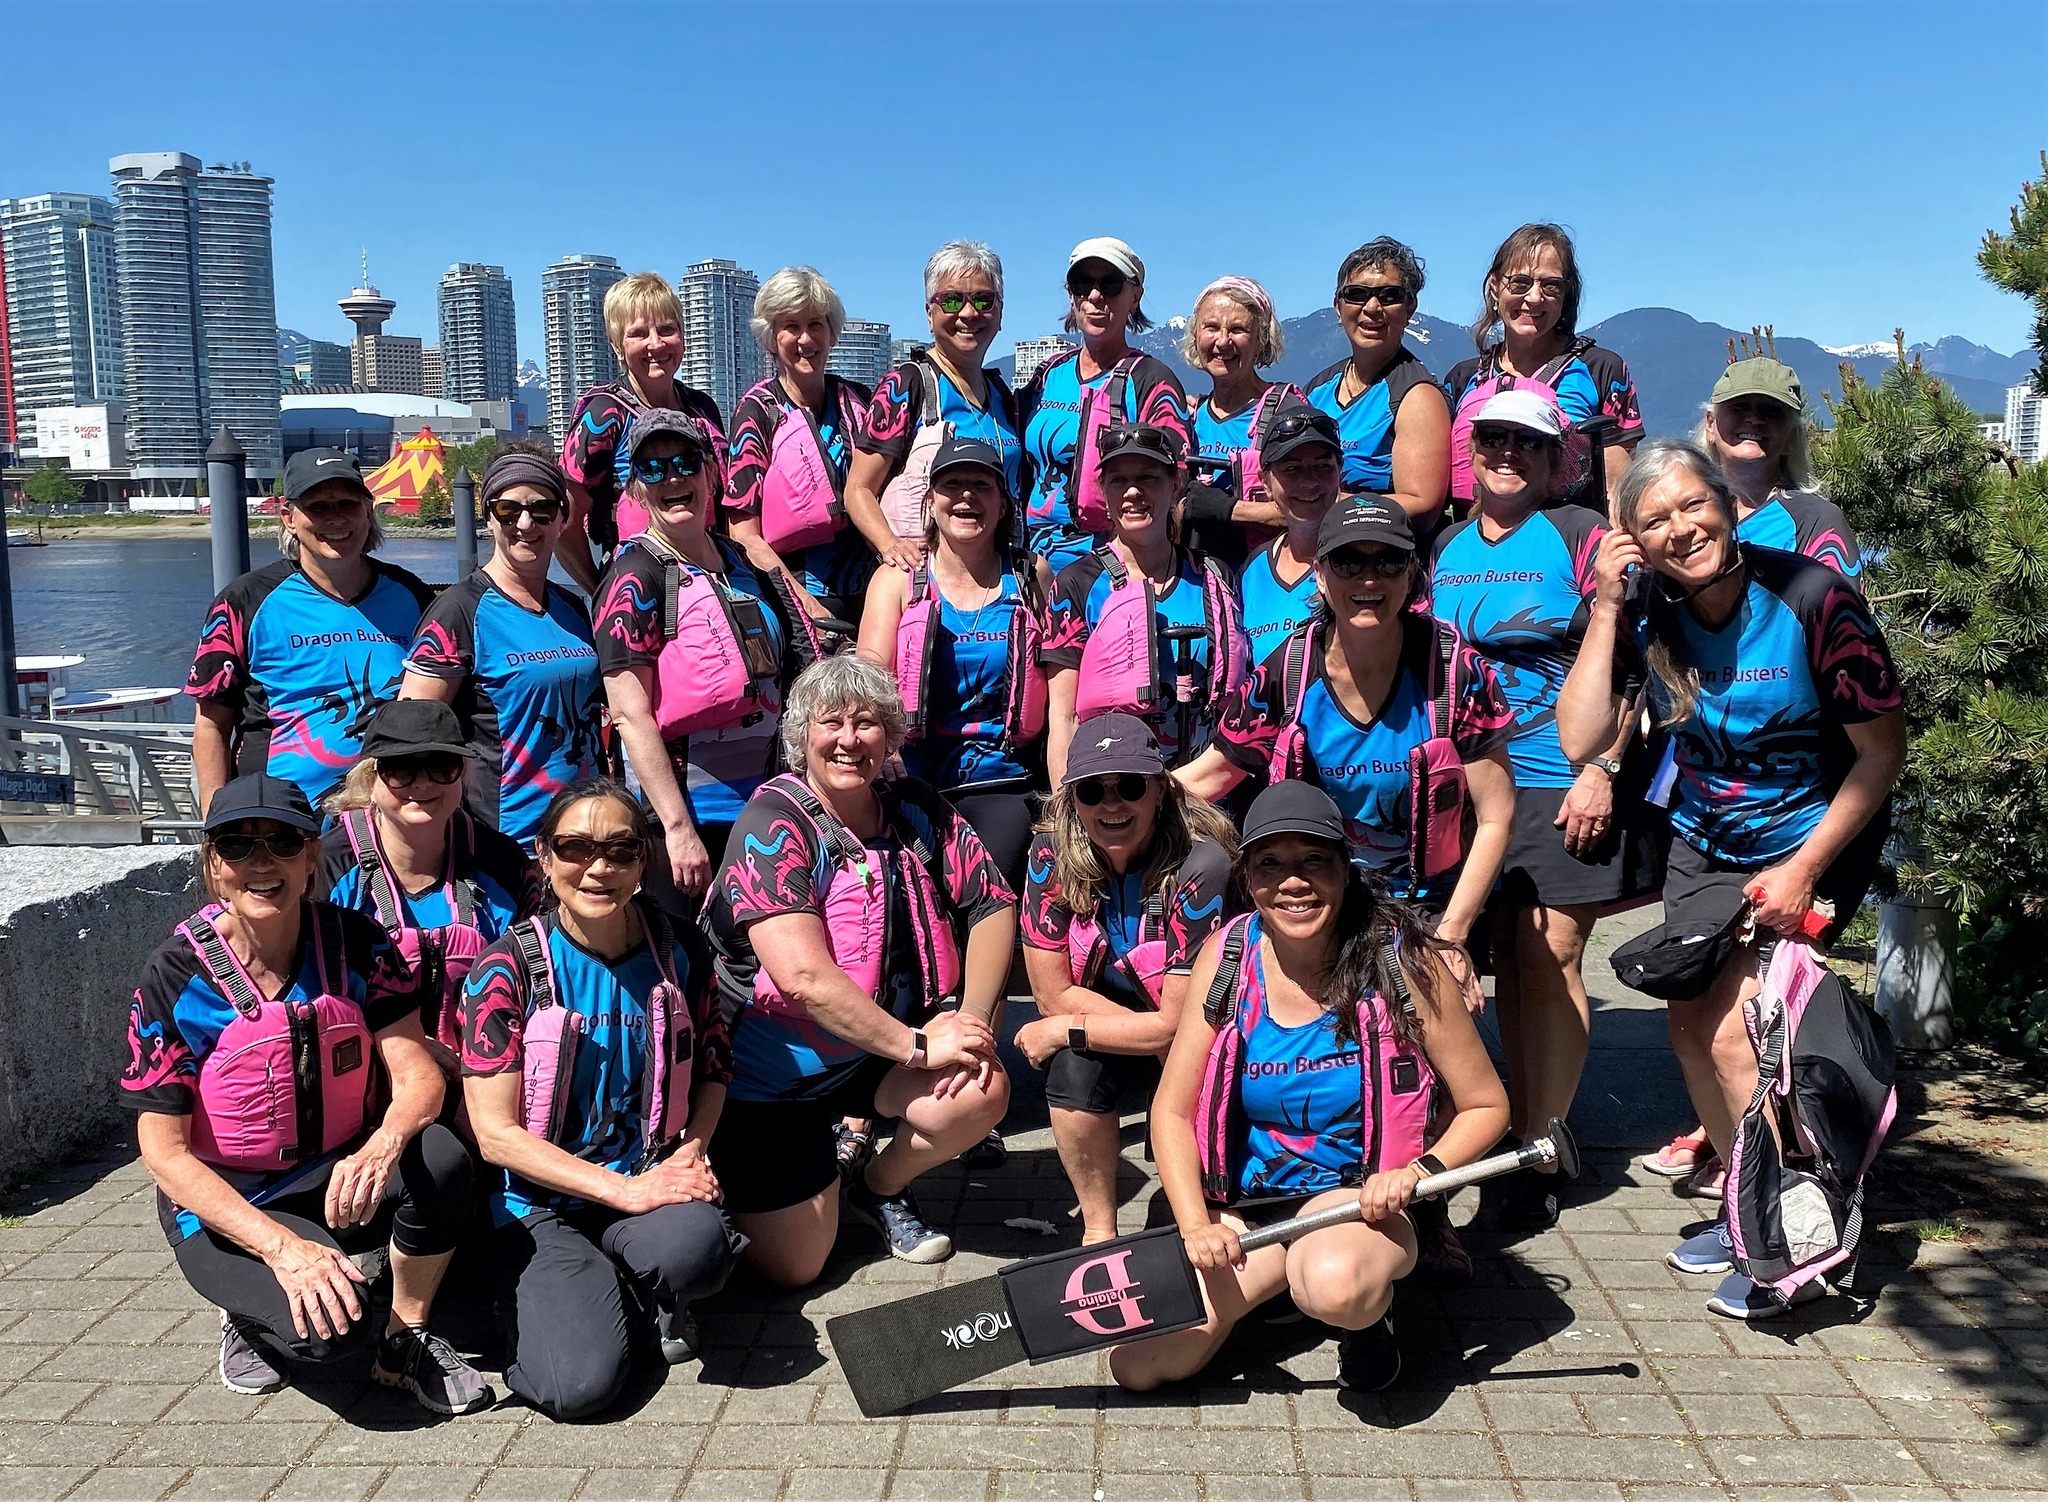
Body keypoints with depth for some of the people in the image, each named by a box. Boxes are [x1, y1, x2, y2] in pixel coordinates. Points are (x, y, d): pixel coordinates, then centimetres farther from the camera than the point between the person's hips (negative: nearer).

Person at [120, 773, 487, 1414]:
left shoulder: (355, 944, -9)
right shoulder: (177, 977, -16)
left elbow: (419, 1076, -13)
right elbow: (164, 1150, -16)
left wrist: (383, 1145, -39)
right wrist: (282, 1245, -28)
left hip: (338, 1179, 3)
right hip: (222, 1202, -2)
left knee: (440, 1156, -31)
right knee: (332, 1330, -30)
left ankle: (407, 1337, -7)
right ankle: (252, 1311, 7)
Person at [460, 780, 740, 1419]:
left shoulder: (676, 953, 0)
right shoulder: (508, 968, -10)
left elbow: (713, 1067, 15)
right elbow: (496, 1133, -11)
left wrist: (691, 1149, -7)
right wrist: (627, 1191, -19)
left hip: (651, 1184, 2)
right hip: (539, 1205, -2)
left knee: (696, 1243, -34)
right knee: (578, 1384, -25)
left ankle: (651, 1302, 2)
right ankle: (542, 1300, 9)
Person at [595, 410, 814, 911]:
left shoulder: (746, 567, 11)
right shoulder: (637, 575, -9)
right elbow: (631, 715, -15)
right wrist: (678, 827, -19)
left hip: (761, 813, 6)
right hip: (684, 817, -6)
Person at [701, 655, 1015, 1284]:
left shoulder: (919, 812, -3)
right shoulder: (773, 824, -20)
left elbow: (994, 904, -3)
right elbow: (803, 977, -28)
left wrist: (973, 1020, -17)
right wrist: (917, 1044, -25)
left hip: (878, 1057, 4)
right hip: (772, 1074, -4)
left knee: (981, 1092, -23)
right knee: (792, 1268, -6)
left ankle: (881, 1187, 10)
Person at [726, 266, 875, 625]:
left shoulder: (858, 401, 9)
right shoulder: (758, 411, -3)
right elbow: (745, 535, -8)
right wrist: (804, 604, -17)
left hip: (867, 593, 4)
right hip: (794, 603, -4)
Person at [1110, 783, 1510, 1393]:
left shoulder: (1401, 960, -14)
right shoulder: (1227, 955, -6)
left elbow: (1486, 1107, -5)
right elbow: (1173, 1110, -2)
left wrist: (1418, 1172, -23)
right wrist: (1196, 1226, -16)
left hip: (1358, 1194, -4)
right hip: (1243, 1201, 4)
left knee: (1335, 1287, -39)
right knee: (1136, 1363, -13)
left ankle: (1366, 1312, 0)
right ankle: (1288, 1265, 13)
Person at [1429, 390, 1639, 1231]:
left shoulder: (1581, 537, -3)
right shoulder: (1447, 549, 13)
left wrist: (1601, 768, -15)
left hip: (1561, 784, -5)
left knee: (1551, 958, -5)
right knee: (1505, 957, 9)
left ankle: (1540, 1157, 2)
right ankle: (1517, 1130, 19)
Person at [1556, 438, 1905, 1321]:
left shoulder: (1810, 597, -22)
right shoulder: (1645, 612, -10)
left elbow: (1883, 751, -15)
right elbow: (1580, 741, -19)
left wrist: (1803, 870, -17)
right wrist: (1604, 609, -22)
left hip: (1815, 845, -5)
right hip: (1703, 842, 5)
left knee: (1731, 1030, -13)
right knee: (1690, 1023, 4)